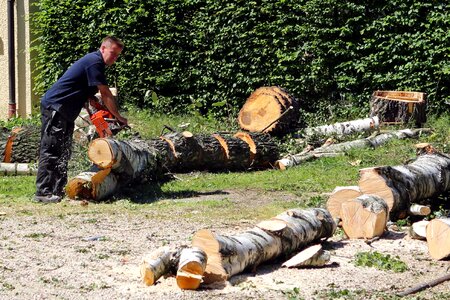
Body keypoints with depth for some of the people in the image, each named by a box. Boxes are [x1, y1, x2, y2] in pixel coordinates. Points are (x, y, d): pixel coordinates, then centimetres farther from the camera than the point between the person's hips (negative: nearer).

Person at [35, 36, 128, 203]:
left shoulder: (94, 62, 16)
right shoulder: (94, 62, -15)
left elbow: (89, 96, 17)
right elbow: (106, 94, -15)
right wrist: (119, 117, -6)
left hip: (65, 113, 11)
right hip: (54, 108, -11)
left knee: (64, 152, 11)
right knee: (51, 151, -12)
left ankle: (59, 189, 15)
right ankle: (43, 192, -13)